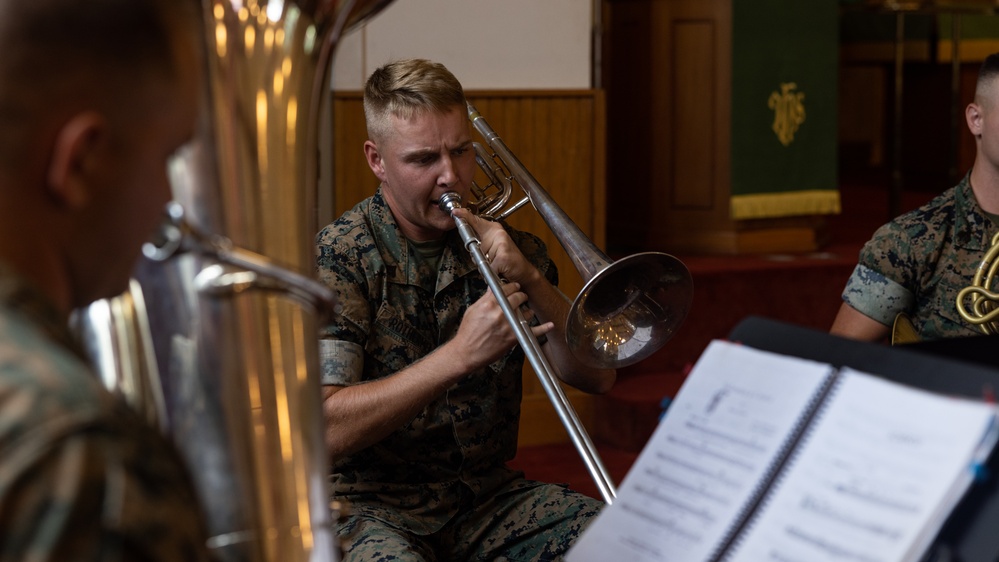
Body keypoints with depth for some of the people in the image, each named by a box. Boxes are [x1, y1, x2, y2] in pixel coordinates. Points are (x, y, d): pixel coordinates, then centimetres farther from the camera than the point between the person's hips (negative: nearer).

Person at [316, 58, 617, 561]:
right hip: (374, 506, -4)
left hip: (489, 495, 5)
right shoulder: (335, 259, -8)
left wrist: (530, 279, -14)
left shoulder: (505, 248, 7)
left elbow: (597, 377, 0)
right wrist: (459, 355, -26)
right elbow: (327, 429, -19)